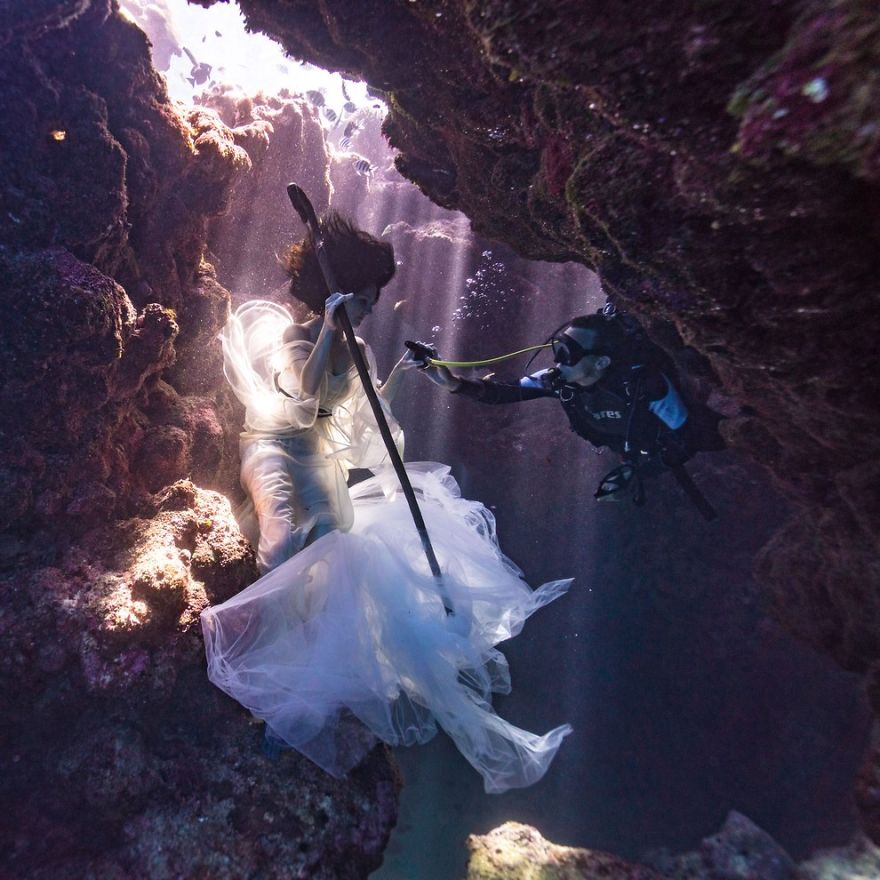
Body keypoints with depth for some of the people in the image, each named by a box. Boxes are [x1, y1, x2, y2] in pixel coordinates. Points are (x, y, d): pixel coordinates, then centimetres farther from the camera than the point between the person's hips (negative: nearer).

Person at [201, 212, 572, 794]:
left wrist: (398, 376, 3)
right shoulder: (292, 340, -7)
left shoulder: (357, 352, 12)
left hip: (331, 468, 7)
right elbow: (301, 400, -28)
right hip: (283, 461, -6)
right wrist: (328, 331, -31)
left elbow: (363, 420, 11)